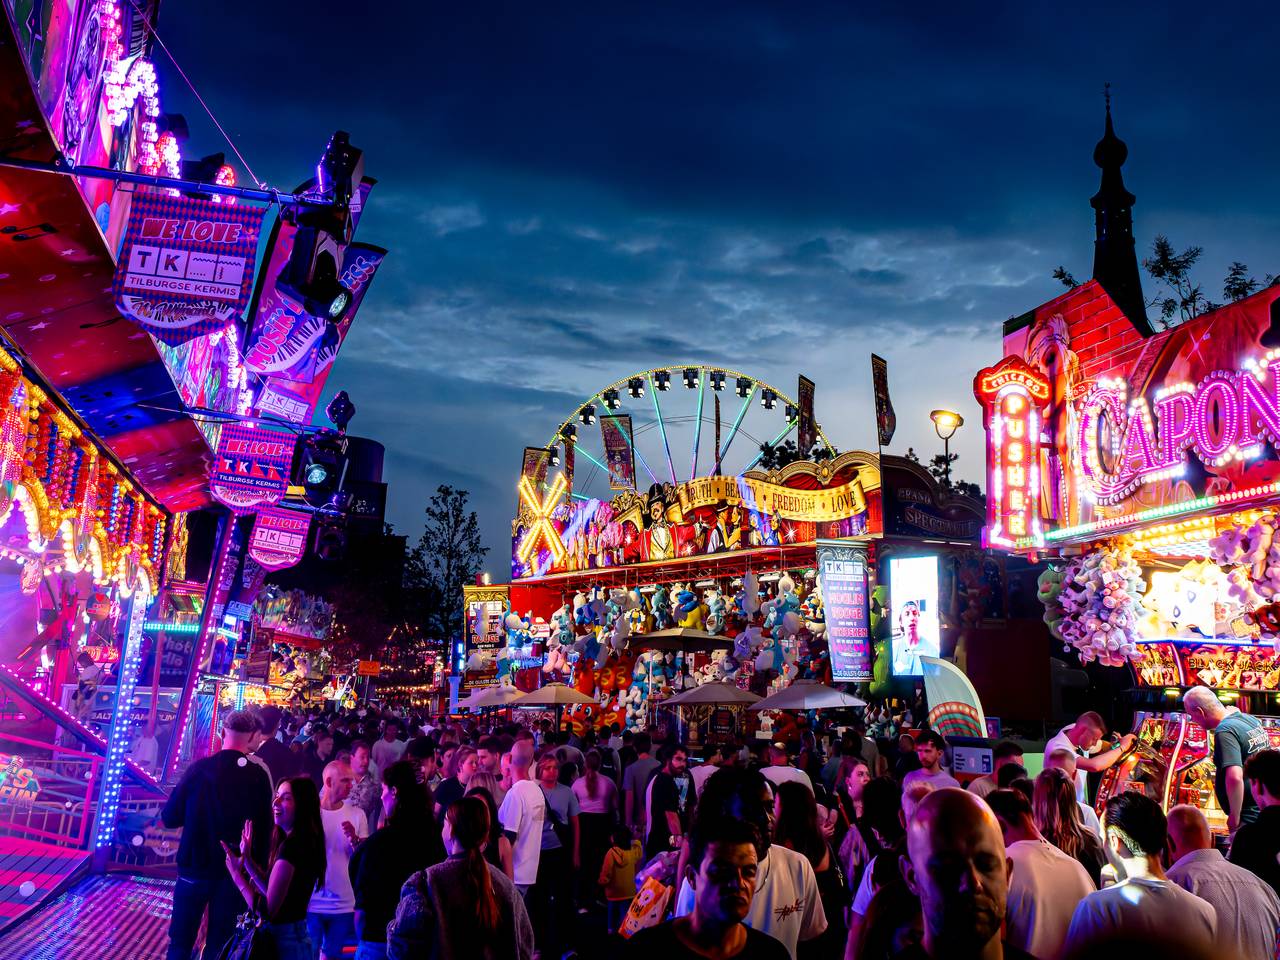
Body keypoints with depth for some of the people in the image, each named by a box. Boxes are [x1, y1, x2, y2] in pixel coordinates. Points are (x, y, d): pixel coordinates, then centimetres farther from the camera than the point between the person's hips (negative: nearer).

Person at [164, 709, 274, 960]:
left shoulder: (199, 768, -11)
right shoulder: (258, 777, -10)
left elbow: (170, 818, -6)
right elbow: (264, 829, -6)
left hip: (194, 867, 0)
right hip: (234, 873, 1)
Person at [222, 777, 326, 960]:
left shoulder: (291, 845, -21)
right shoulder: (305, 842, 6)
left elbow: (267, 910, -21)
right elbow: (273, 889, 10)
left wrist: (237, 874, -12)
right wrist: (247, 859, 4)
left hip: (283, 941, -8)